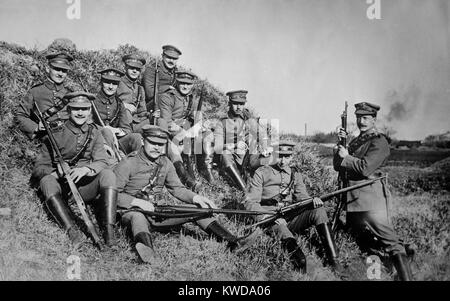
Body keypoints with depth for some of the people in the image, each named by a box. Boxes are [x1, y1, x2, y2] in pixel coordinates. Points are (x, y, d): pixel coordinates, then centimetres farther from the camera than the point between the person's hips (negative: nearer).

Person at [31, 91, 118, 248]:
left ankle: (108, 229, -33)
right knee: (47, 181, -31)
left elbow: (101, 163, -1)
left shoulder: (94, 133, 10)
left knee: (108, 174, -25)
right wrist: (56, 173, -22)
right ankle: (72, 231, -44)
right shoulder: (56, 135, 4)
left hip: (85, 186, 1)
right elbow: (39, 168, 1)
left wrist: (85, 169, -24)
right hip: (62, 188, -1)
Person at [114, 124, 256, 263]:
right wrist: (137, 202, -26)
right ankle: (146, 250, -71)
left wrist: (196, 198, -7)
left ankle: (232, 242, -19)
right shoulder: (128, 164, -12)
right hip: (132, 210, -5)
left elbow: (177, 188, 11)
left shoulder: (165, 163, 6)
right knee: (138, 217, -42)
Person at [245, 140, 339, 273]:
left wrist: (312, 201, -19)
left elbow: (301, 196, 7)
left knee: (318, 210, -21)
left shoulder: (295, 174, 17)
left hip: (291, 218, 4)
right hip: (271, 221, -4)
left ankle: (335, 263, -26)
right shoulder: (262, 173, 2)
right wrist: (268, 216, -21)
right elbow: (250, 202, -4)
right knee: (281, 230, -39)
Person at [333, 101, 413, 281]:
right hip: (353, 199, 9)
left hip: (371, 198, -8)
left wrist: (346, 157, -6)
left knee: (389, 241, -11)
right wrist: (341, 144, 1)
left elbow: (365, 168, -20)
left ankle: (406, 277, -10)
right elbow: (337, 165, 14)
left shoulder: (379, 142, -7)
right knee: (363, 242, 15)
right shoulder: (356, 141, 19)